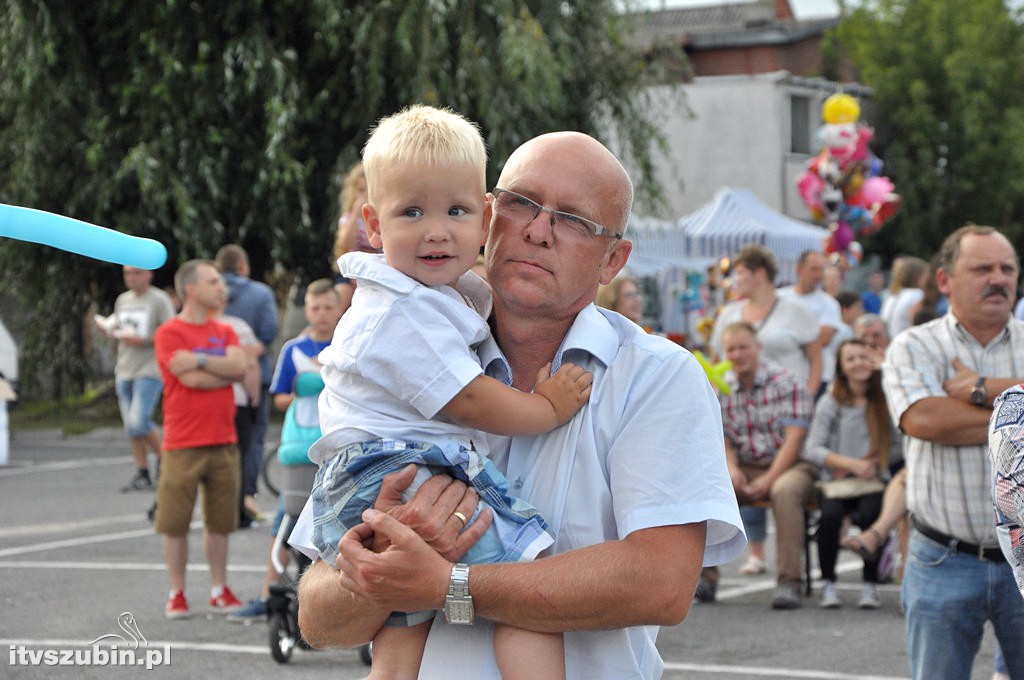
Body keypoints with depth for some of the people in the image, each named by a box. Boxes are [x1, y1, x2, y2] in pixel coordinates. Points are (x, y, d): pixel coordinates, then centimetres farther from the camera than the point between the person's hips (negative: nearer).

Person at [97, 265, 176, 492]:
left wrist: (143, 340, -19)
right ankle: (142, 475, 11)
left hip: (149, 371, -7)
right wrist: (107, 328, 3)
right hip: (124, 371, 7)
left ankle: (163, 457, 5)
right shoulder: (123, 300, 17)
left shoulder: (159, 300, -5)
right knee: (131, 428, 5)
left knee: (138, 422, -17)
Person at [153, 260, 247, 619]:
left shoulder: (225, 332, 12)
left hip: (223, 441, 5)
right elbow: (190, 378, -17)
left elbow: (239, 367, -5)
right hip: (183, 444, -5)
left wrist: (200, 360, -14)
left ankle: (219, 590, 19)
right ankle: (177, 593, 10)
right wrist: (224, 370, -4)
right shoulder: (169, 333, -5)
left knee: (220, 521, 9)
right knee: (175, 522, 0)